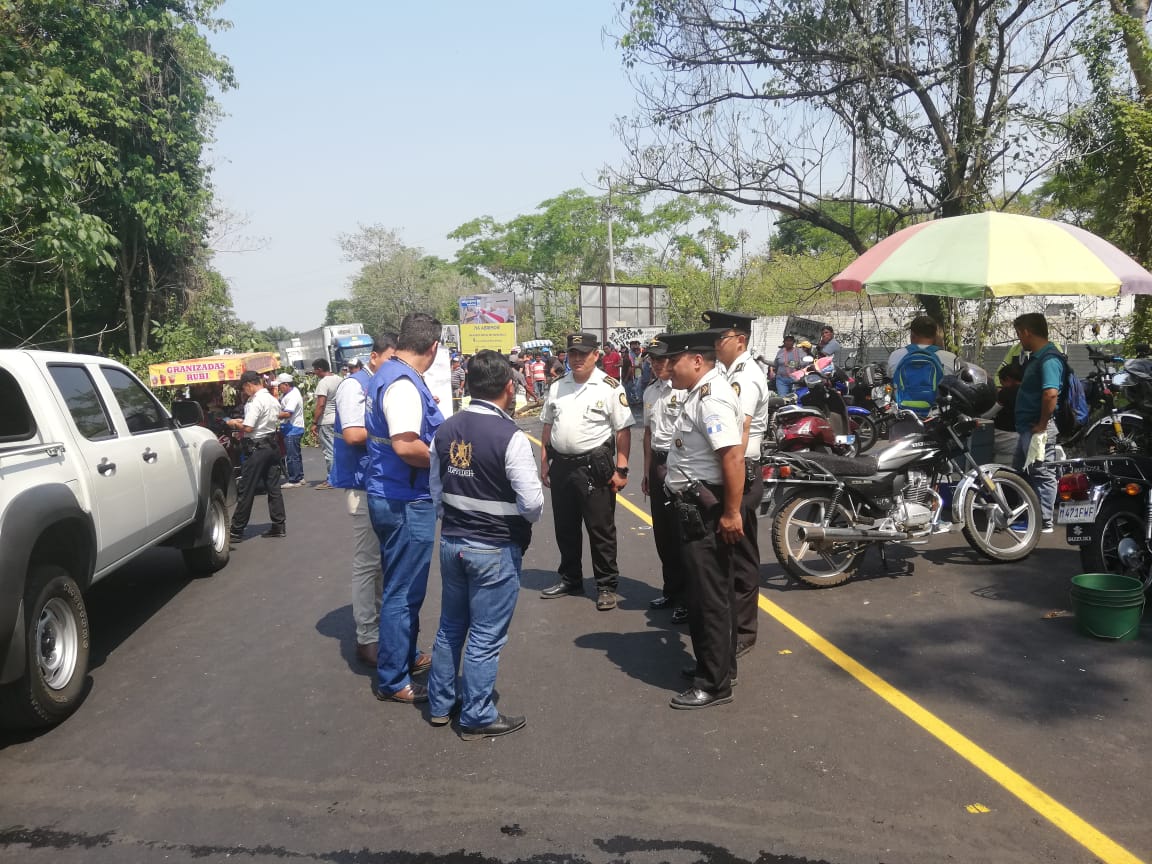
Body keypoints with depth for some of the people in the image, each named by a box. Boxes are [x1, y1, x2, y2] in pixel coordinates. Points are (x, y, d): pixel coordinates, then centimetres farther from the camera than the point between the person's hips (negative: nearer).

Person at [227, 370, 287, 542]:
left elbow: (248, 428, -21)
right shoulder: (274, 400, 10)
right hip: (272, 444, 8)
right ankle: (279, 525, 12)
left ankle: (237, 531, 3)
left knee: (245, 489, -2)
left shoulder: (255, 401, -16)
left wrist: (234, 423, -2)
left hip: (257, 448, -8)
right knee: (273, 487, 10)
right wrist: (242, 421, 17)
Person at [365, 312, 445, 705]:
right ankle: (392, 680, 13)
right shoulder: (404, 384, -21)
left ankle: (406, 655, 38)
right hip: (406, 500, -10)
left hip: (387, 493, 10)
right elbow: (405, 445, -31)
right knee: (403, 591, 1)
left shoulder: (385, 374, 10)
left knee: (402, 585, 22)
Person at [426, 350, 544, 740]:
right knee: (485, 637, 7)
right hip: (495, 549, -6)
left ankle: (440, 704, 34)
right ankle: (477, 718, 20)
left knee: (450, 626, 21)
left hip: (451, 543, 6)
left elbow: (436, 492, 8)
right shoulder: (510, 437, -20)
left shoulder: (445, 431, 0)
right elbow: (532, 502, -19)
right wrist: (525, 519, 3)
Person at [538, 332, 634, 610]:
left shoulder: (610, 387, -8)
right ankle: (570, 580, 31)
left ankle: (606, 586, 15)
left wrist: (621, 470, -13)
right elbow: (548, 427, 16)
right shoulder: (556, 387, 9)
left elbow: (623, 431, -9)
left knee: (601, 529, 3)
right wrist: (545, 462, 11)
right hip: (561, 466, 6)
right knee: (565, 527, 16)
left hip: (594, 466, -6)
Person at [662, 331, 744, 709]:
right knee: (712, 590, 20)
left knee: (709, 596, -3)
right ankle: (717, 664, 34)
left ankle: (715, 683, 7)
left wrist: (731, 513, -27)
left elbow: (733, 457, -28)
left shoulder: (712, 399, -20)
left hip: (706, 509, -11)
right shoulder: (703, 392, 13)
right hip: (698, 506, 11)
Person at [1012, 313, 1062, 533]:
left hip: (1038, 429, -11)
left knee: (1042, 474, -4)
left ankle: (1044, 523, 2)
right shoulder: (1036, 357, 15)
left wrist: (1042, 424, -24)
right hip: (1028, 428, 11)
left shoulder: (1049, 358, -18)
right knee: (1019, 472, 18)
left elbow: (1051, 393, -30)